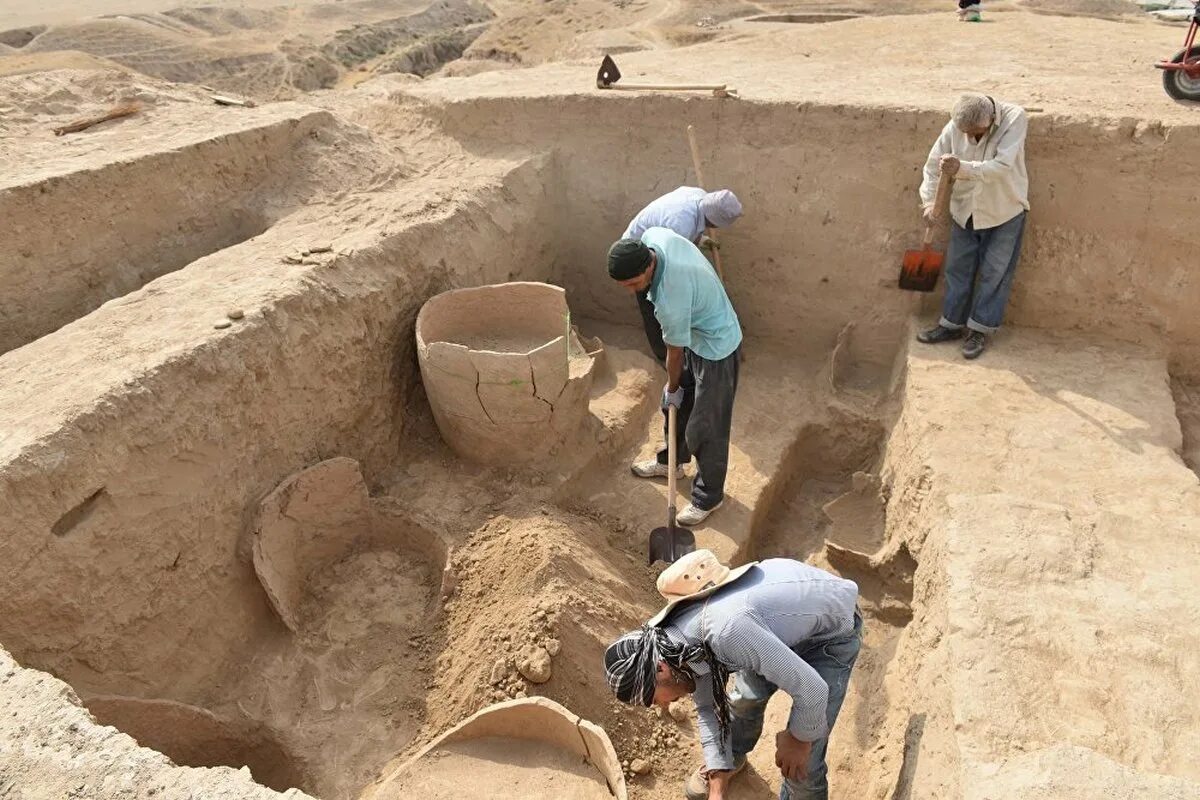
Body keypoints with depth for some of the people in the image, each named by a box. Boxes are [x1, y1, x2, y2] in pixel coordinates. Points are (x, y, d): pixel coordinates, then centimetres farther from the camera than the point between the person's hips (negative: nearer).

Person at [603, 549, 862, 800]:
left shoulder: (727, 632, -42)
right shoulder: (678, 637, -13)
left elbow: (812, 690, -34)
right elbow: (708, 707, 1)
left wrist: (798, 740, -14)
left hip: (830, 632, -7)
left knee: (801, 765, -7)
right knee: (745, 698, 25)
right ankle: (732, 761, 54)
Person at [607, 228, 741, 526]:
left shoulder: (670, 301, -38)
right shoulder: (652, 236, -19)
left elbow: (675, 354, -20)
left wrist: (673, 387, -1)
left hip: (715, 347, -9)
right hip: (695, 333, 9)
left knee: (705, 427, 3)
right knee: (677, 404, 24)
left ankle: (709, 495, 22)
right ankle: (671, 460, 46)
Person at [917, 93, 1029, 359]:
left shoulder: (1014, 118, -23)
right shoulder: (955, 126, -14)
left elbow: (1002, 166, -33)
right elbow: (933, 164, -6)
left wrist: (962, 168, -46)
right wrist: (929, 201, -19)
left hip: (1004, 212, -3)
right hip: (965, 210, 4)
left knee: (994, 274, 4)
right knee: (957, 269, 11)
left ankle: (980, 330, 16)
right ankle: (952, 324, 25)